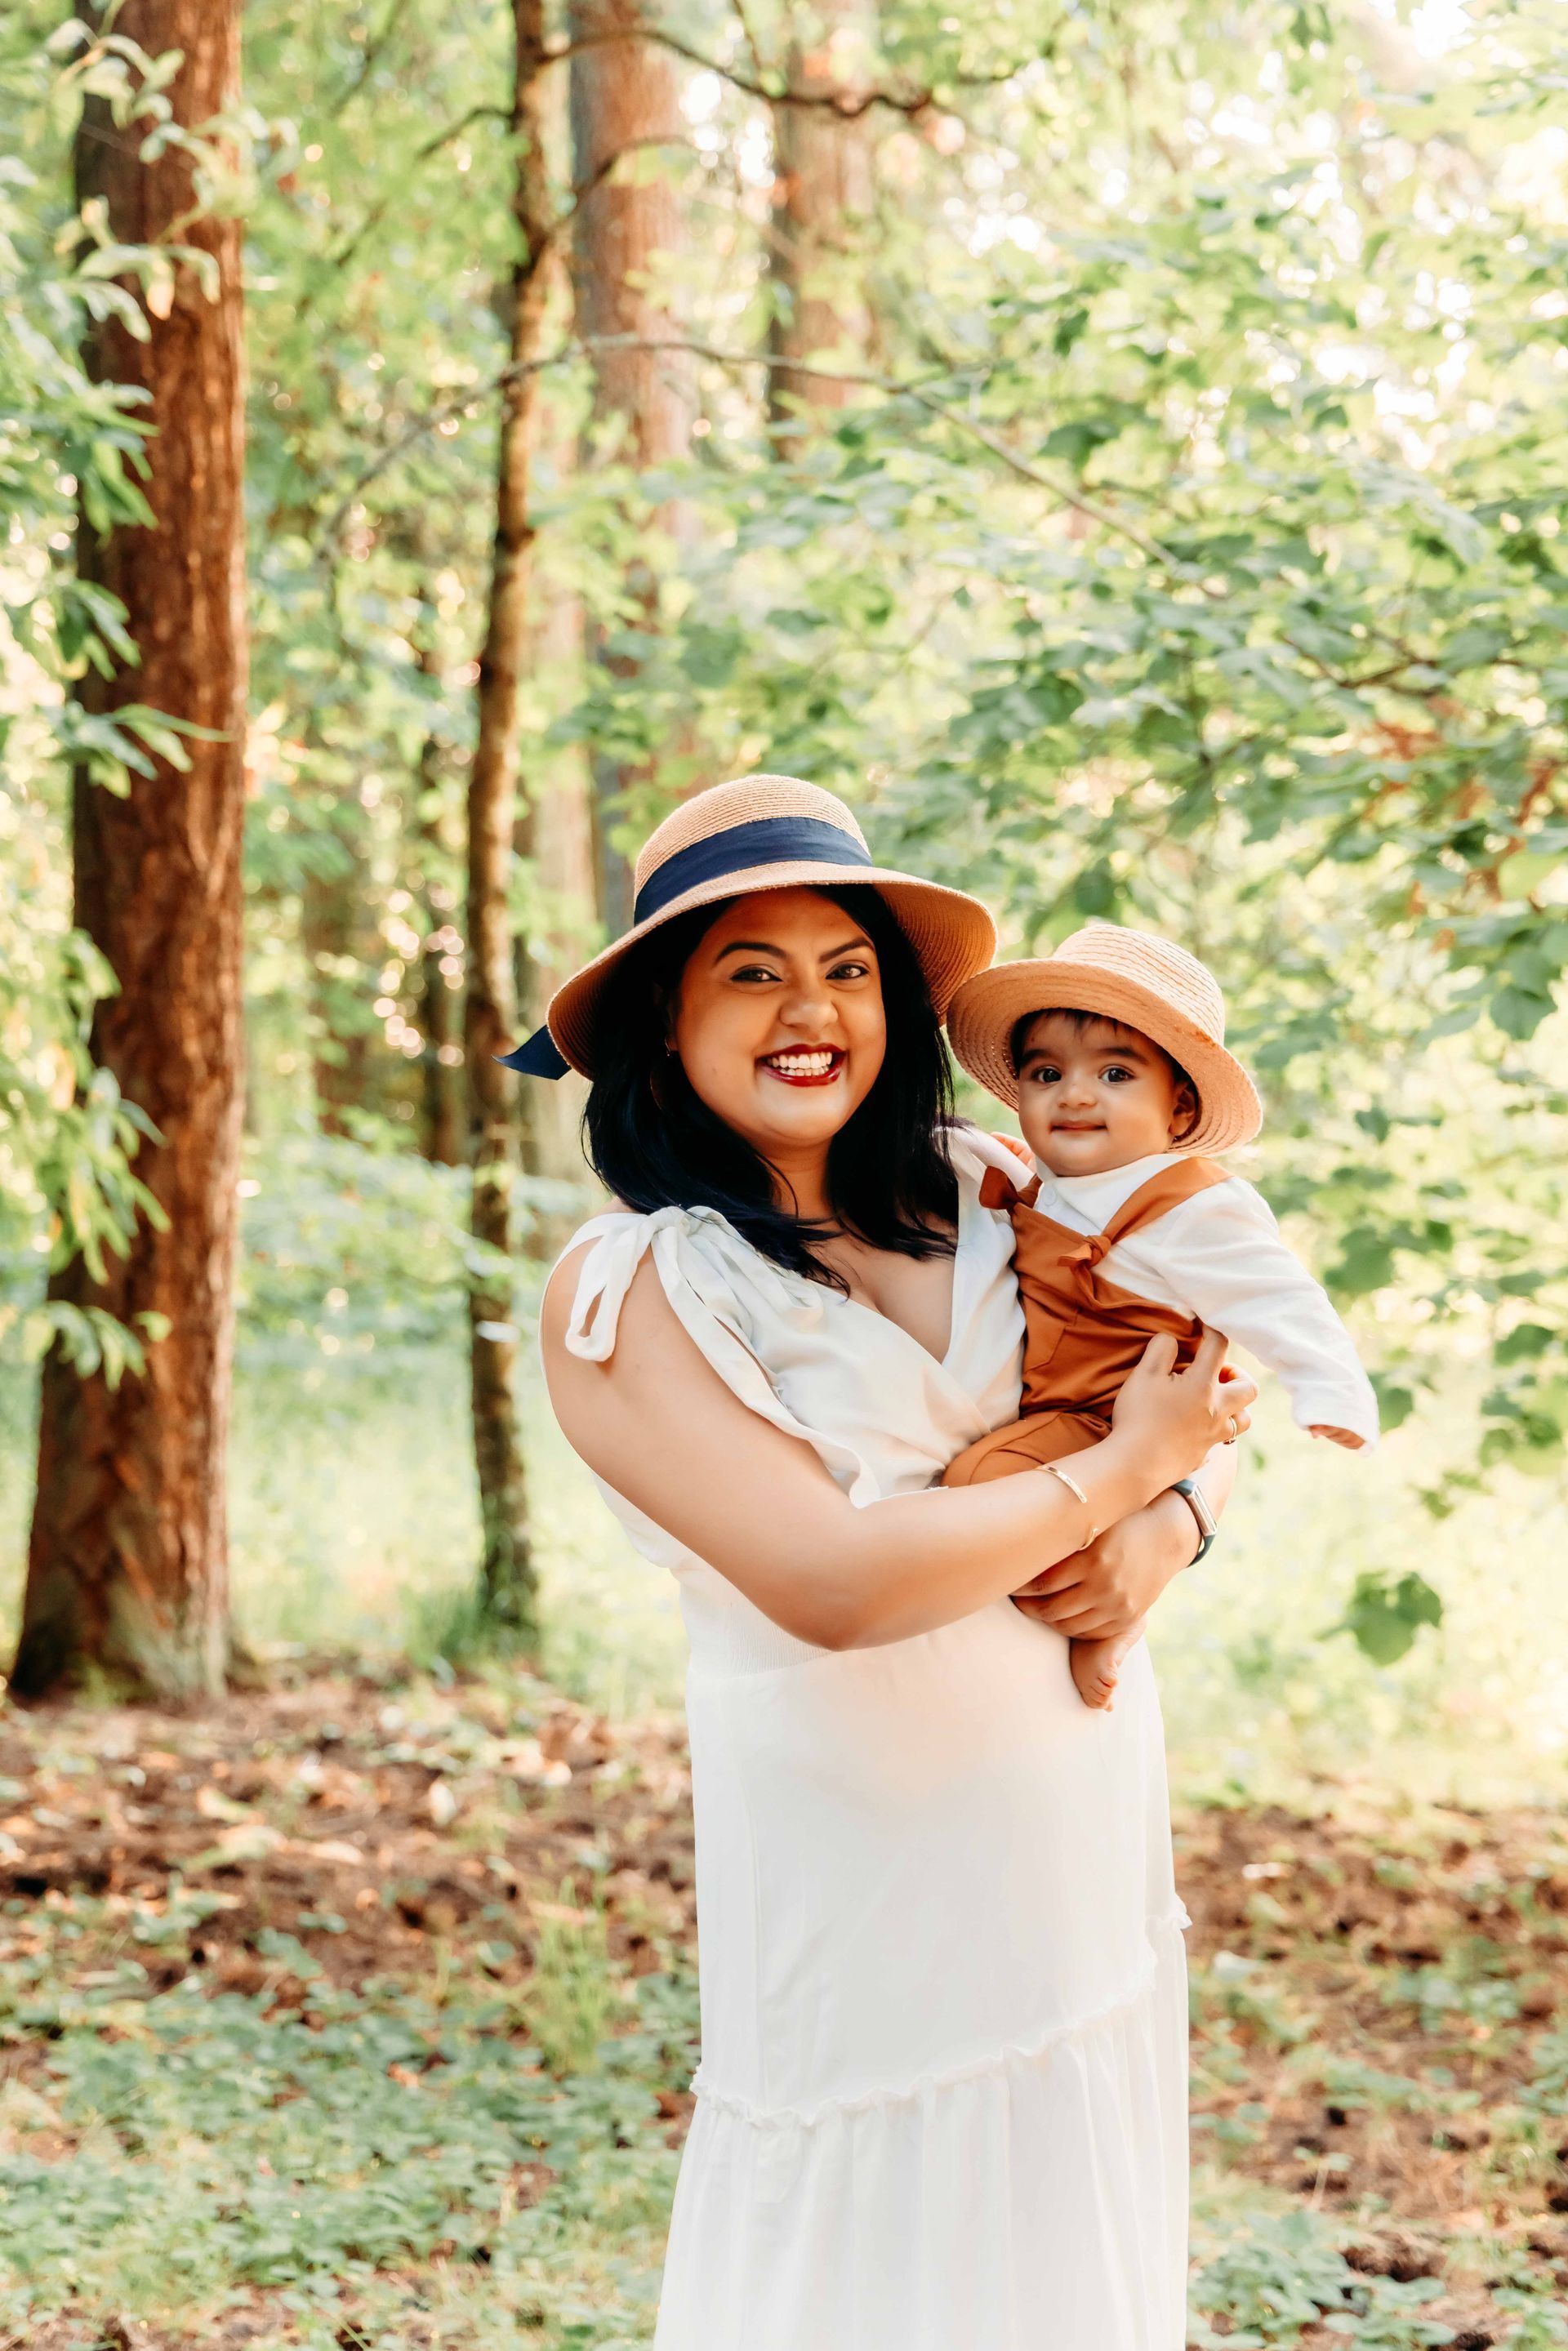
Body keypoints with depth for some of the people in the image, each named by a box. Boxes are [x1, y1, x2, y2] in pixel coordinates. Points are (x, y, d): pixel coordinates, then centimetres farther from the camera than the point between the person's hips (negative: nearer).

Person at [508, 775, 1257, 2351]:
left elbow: (1176, 1393, 16)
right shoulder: (625, 1292, -13)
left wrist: (1158, 1542, -7)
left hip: (1094, 1817, 6)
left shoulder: (980, 1193, 3)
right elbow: (834, 1582, -23)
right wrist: (1120, 1468, -12)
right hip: (862, 1849, -5)